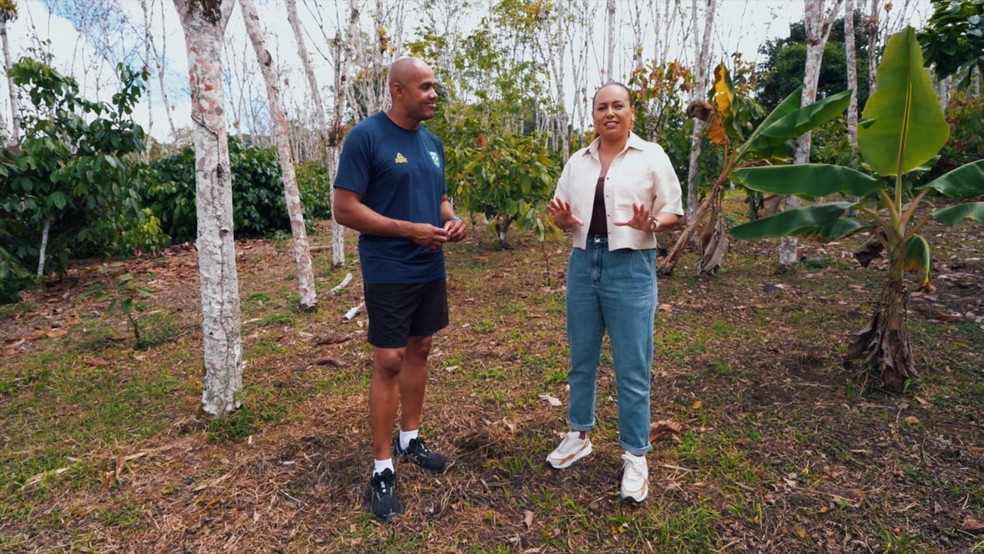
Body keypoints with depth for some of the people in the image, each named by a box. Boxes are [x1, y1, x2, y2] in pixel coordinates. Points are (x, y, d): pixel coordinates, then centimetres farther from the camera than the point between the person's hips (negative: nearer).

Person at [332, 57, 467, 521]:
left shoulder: (433, 143, 11)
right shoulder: (365, 136, -11)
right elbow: (344, 209, -15)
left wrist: (453, 221, -2)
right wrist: (410, 230, -20)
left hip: (431, 270, 7)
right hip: (388, 273, -7)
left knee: (419, 350, 14)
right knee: (389, 362, -3)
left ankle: (410, 440, 32)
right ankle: (382, 469, 11)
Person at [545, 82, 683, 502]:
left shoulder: (651, 156, -1)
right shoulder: (578, 161, 11)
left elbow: (673, 211, 0)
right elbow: (562, 214, 14)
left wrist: (651, 223, -21)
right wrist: (563, 219, -9)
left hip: (630, 266, -4)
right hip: (583, 263, 5)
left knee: (632, 369, 2)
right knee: (581, 359, 14)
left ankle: (635, 457, 18)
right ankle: (579, 435, 33)